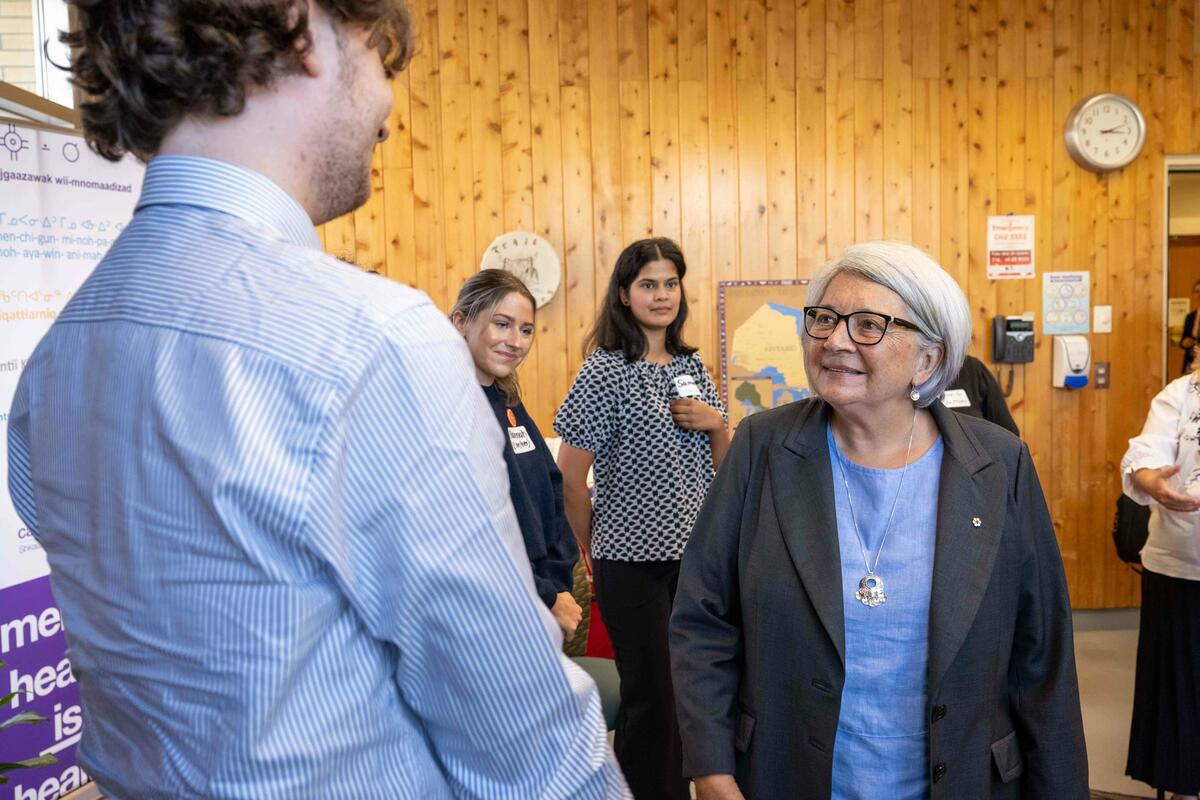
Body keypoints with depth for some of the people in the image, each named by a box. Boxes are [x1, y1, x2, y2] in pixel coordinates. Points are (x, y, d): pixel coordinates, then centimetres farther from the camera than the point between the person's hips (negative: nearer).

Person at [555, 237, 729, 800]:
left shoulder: (692, 366, 9)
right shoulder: (605, 370, -9)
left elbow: (722, 465, 14)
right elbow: (569, 474, -8)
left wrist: (715, 423, -6)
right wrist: (594, 551, 0)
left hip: (695, 550, 5)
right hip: (633, 559, -5)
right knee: (649, 695, 3)